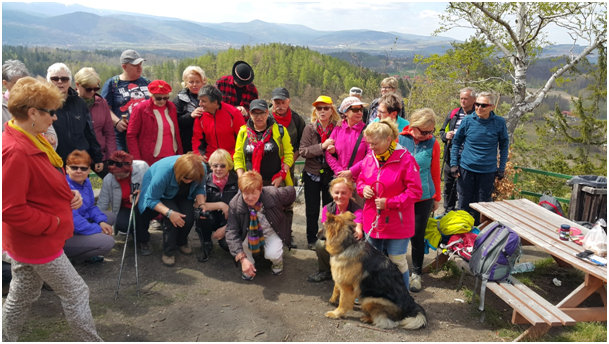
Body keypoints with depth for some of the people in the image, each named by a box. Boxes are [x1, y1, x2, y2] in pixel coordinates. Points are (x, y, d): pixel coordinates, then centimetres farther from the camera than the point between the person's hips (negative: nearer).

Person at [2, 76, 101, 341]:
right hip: (37, 242, -10)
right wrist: (52, 223, -19)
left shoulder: (32, 141, 5)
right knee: (76, 293, 4)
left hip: (31, 239, 10)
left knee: (21, 297, 23)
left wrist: (69, 194, 1)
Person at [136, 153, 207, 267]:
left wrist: (201, 203, -25)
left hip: (182, 195, 4)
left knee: (189, 216, -21)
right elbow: (152, 199, -29)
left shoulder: (201, 168, -27)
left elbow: (200, 188, -6)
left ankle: (182, 242, 11)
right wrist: (169, 213, -41)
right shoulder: (164, 171, -39)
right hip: (160, 195, -4)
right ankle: (168, 252, -9)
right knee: (172, 218, -30)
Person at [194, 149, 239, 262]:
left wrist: (225, 228, -18)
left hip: (229, 223, 0)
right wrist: (220, 205, -27)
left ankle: (224, 238, 14)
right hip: (212, 220, 1)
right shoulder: (205, 180, -8)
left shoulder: (236, 181, -11)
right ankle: (206, 246, -4)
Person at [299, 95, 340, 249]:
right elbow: (303, 151, -12)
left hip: (331, 174, 1)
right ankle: (312, 239, 25)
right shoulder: (310, 128, -3)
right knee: (312, 209, 10)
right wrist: (322, 146, -22)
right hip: (312, 174, 0)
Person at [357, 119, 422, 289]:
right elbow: (360, 179, 18)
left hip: (396, 223, -6)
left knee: (397, 262, 7)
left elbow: (415, 192, -16)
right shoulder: (369, 158, 2)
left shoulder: (405, 159, -17)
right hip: (372, 222, 6)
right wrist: (363, 188, -6)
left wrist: (389, 202, -20)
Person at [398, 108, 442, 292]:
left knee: (418, 235, 7)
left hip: (423, 197, 0)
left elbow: (435, 171, 6)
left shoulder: (433, 143, -3)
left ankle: (416, 273, 25)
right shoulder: (399, 139, -6)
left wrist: (437, 198, 12)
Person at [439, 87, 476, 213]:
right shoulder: (453, 114, 12)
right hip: (451, 156, 5)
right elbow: (442, 130, 20)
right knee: (448, 184, 15)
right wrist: (446, 135, -2)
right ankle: (448, 211, 30)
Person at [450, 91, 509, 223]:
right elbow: (456, 142, 6)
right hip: (466, 168, 0)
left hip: (488, 171, 0)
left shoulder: (499, 123, -5)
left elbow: (504, 145, 8)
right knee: (464, 203, 9)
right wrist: (454, 164, 1)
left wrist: (501, 168, 6)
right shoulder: (468, 120, -5)